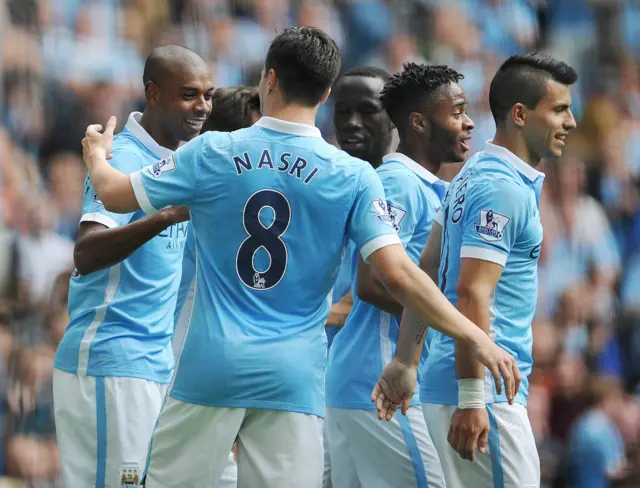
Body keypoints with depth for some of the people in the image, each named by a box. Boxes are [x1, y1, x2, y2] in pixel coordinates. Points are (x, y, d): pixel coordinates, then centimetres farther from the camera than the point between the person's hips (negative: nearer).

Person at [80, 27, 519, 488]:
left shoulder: (211, 154, 0)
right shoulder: (354, 177, -2)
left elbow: (115, 194, 12)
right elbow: (399, 275, -9)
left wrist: (96, 154, 34)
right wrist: (476, 338, -4)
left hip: (211, 364, 0)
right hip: (294, 377, 0)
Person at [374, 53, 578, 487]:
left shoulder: (475, 176, 15)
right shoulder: (505, 189, -15)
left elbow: (425, 271, 20)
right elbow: (472, 294, -21)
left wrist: (404, 360, 23)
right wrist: (471, 401, -24)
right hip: (485, 387, -10)